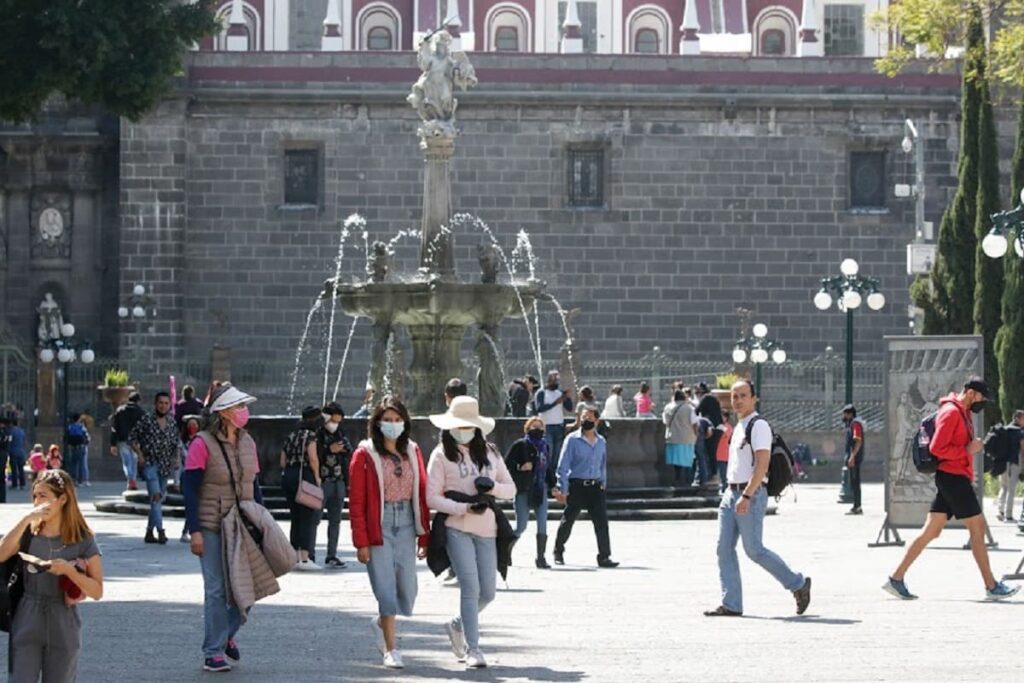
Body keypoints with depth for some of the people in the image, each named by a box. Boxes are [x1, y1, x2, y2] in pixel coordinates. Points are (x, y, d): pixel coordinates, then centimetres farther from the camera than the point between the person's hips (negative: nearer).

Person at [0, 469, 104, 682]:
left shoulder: (83, 541, -3)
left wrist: (68, 569, -22)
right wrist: (26, 519, -20)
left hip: (63, 630, -1)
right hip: (27, 624, 1)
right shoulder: (29, 533, 3)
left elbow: (97, 591, -7)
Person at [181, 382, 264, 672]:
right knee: (217, 590, -3)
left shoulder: (247, 443, 10)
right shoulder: (203, 444, -10)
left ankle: (227, 634, 28)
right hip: (213, 528, -5)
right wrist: (194, 531, -14)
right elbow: (189, 488, -10)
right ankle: (213, 652, 7)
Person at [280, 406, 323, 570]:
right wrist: (317, 476, -10)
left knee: (296, 518, 14)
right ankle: (305, 558, -9)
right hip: (305, 477, -7)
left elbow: (283, 462, 15)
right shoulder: (310, 435, -8)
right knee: (308, 518, -3)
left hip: (288, 477, 7)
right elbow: (313, 458, -20)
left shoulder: (292, 435, 15)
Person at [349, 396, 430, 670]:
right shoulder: (365, 454, -4)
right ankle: (391, 649, 4)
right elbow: (356, 501, -5)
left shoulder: (412, 452, 9)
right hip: (379, 526, -4)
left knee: (408, 588, 3)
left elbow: (422, 494, 11)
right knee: (386, 587, -6)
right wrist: (361, 542, -10)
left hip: (406, 526, 4)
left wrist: (424, 535, 6)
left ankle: (381, 623, 33)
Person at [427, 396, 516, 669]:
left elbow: (511, 489, 13)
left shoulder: (490, 453, 14)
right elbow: (433, 498, -5)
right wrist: (465, 507, -16)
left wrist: (492, 487, -8)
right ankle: (472, 648, -5)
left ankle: (458, 625, 31)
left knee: (487, 592, 4)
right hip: (457, 529, -4)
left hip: (486, 529, 4)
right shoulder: (442, 455, 0)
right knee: (470, 587, -12)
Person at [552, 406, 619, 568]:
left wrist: (603, 485, 18)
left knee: (601, 521, -8)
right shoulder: (573, 440, -4)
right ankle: (558, 552, 29)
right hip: (576, 486, -3)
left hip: (595, 487, 3)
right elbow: (563, 466, -7)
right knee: (568, 520, 8)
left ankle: (604, 557, -8)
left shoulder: (601, 442, 10)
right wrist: (562, 489, -13)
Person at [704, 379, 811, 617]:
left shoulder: (758, 426, -12)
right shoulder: (739, 427, 16)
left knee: (754, 549, -6)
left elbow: (762, 464, -20)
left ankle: (798, 584, 9)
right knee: (724, 548, 2)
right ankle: (731, 604, 3)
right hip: (732, 493, 9)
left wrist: (746, 496, -26)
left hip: (751, 495, -9)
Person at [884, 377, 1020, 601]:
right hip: (953, 478, -10)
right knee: (977, 527, -4)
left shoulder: (964, 413, 17)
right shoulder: (951, 413, -15)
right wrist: (967, 450, -17)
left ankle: (896, 579, 6)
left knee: (931, 531, 7)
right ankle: (991, 587, 0)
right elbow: (936, 448, -21)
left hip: (957, 479, 10)